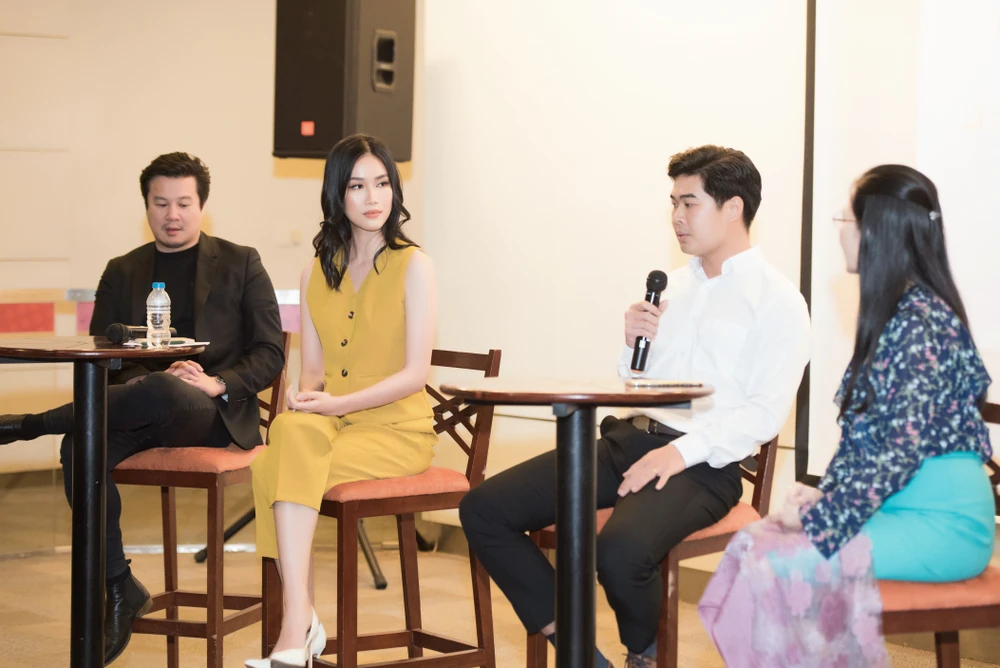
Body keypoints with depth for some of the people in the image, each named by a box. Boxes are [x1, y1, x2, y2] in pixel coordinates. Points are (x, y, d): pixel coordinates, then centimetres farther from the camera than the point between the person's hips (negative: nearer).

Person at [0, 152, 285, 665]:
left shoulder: (240, 265, 11)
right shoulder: (122, 272, 19)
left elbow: (270, 355, 5)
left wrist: (218, 384, -14)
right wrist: (121, 384, -12)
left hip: (212, 416, -3)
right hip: (137, 409, 3)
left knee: (160, 390, -40)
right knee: (81, 447, -31)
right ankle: (117, 588, -20)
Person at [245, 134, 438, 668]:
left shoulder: (413, 267, -3)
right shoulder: (317, 275, 14)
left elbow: (415, 374, -10)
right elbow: (312, 369, 13)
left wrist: (338, 403, -19)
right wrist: (306, 397, -11)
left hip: (396, 429, -4)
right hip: (329, 422, 4)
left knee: (276, 467, -28)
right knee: (293, 430, -31)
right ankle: (300, 625, -31)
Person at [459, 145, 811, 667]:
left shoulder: (776, 300, -1)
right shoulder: (674, 285, 20)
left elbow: (765, 413, -12)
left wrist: (682, 451, -22)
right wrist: (633, 344, 3)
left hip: (702, 463, -7)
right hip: (627, 438, 7)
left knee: (621, 551, -36)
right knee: (484, 510, -9)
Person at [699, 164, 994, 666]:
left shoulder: (920, 321, -16)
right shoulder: (896, 314, 13)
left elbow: (900, 450, -21)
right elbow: (863, 437, 15)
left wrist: (819, 519, -18)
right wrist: (823, 496, 1)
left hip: (943, 521, -9)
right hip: (898, 507, 9)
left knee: (780, 560, -23)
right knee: (754, 543, -7)